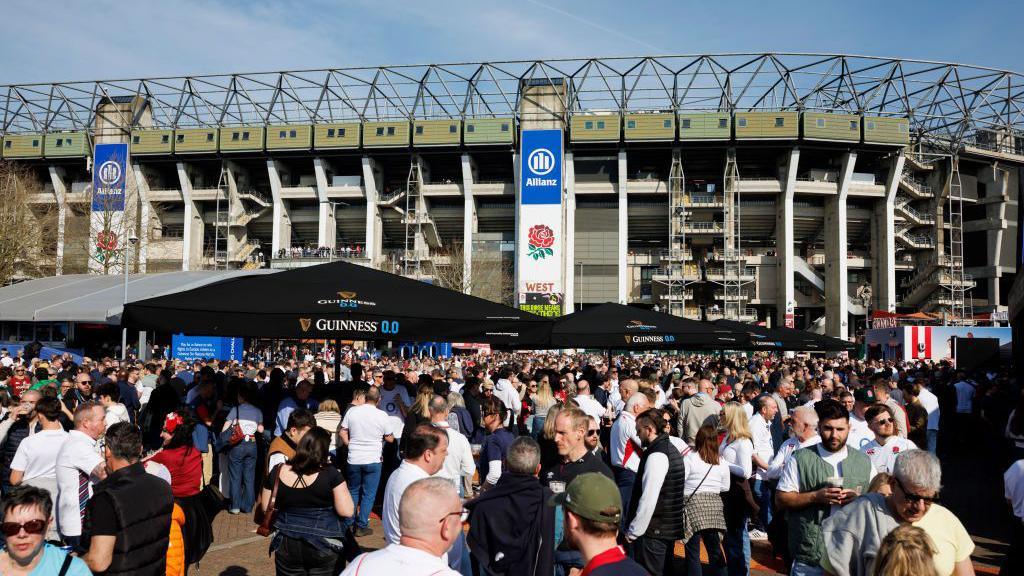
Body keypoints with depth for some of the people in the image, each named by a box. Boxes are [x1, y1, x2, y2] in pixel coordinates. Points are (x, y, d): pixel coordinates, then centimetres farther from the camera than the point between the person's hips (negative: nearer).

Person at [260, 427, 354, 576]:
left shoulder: (277, 472, -6)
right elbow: (347, 511, -16)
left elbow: (266, 508, 6)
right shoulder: (330, 473, -16)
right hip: (324, 546, -3)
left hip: (286, 545, 3)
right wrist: (340, 485, -2)